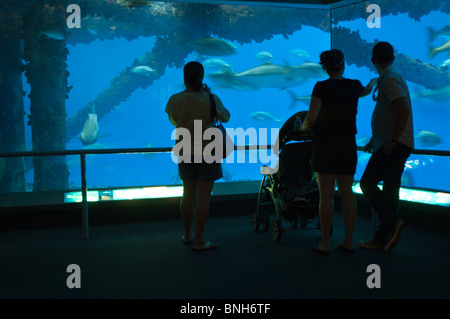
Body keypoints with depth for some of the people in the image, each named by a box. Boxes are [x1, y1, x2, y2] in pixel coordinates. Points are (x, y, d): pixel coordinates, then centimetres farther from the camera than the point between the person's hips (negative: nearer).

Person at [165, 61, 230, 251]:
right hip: (207, 152, -4)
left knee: (188, 194, 16)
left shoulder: (175, 100, -6)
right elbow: (226, 117, 5)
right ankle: (198, 241, 4)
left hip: (184, 152, 4)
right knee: (203, 196, 1)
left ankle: (187, 235, 28)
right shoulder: (211, 100, -13)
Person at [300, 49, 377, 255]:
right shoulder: (353, 86, 6)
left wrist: (304, 127, 4)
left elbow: (311, 118, -18)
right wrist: (373, 82, 54)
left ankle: (325, 244, 3)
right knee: (347, 193, 9)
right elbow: (365, 91, 31)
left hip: (325, 145, -5)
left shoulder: (322, 87, -10)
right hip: (348, 145, 5)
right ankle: (348, 241, 13)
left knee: (326, 195, -2)